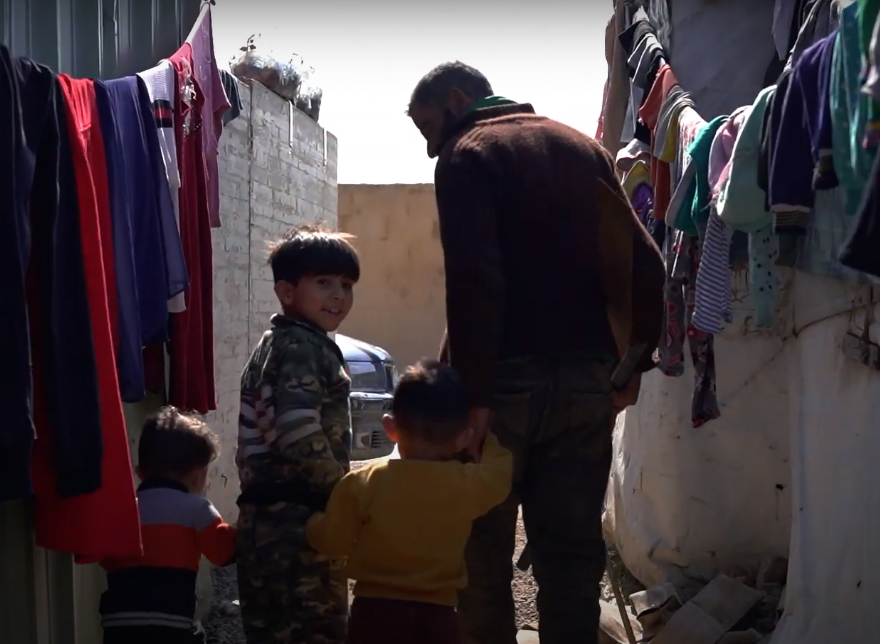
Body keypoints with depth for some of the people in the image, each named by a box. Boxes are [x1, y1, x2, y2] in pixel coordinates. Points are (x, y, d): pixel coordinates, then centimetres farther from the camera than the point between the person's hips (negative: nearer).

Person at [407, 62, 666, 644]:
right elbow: (644, 264, 9)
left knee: (482, 551, 6)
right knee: (572, 550, 10)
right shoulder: (584, 148, 16)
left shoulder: (468, 154, -2)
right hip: (587, 381, 6)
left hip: (507, 378, -5)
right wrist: (635, 360, 13)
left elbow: (475, 280, -16)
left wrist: (471, 391, -17)